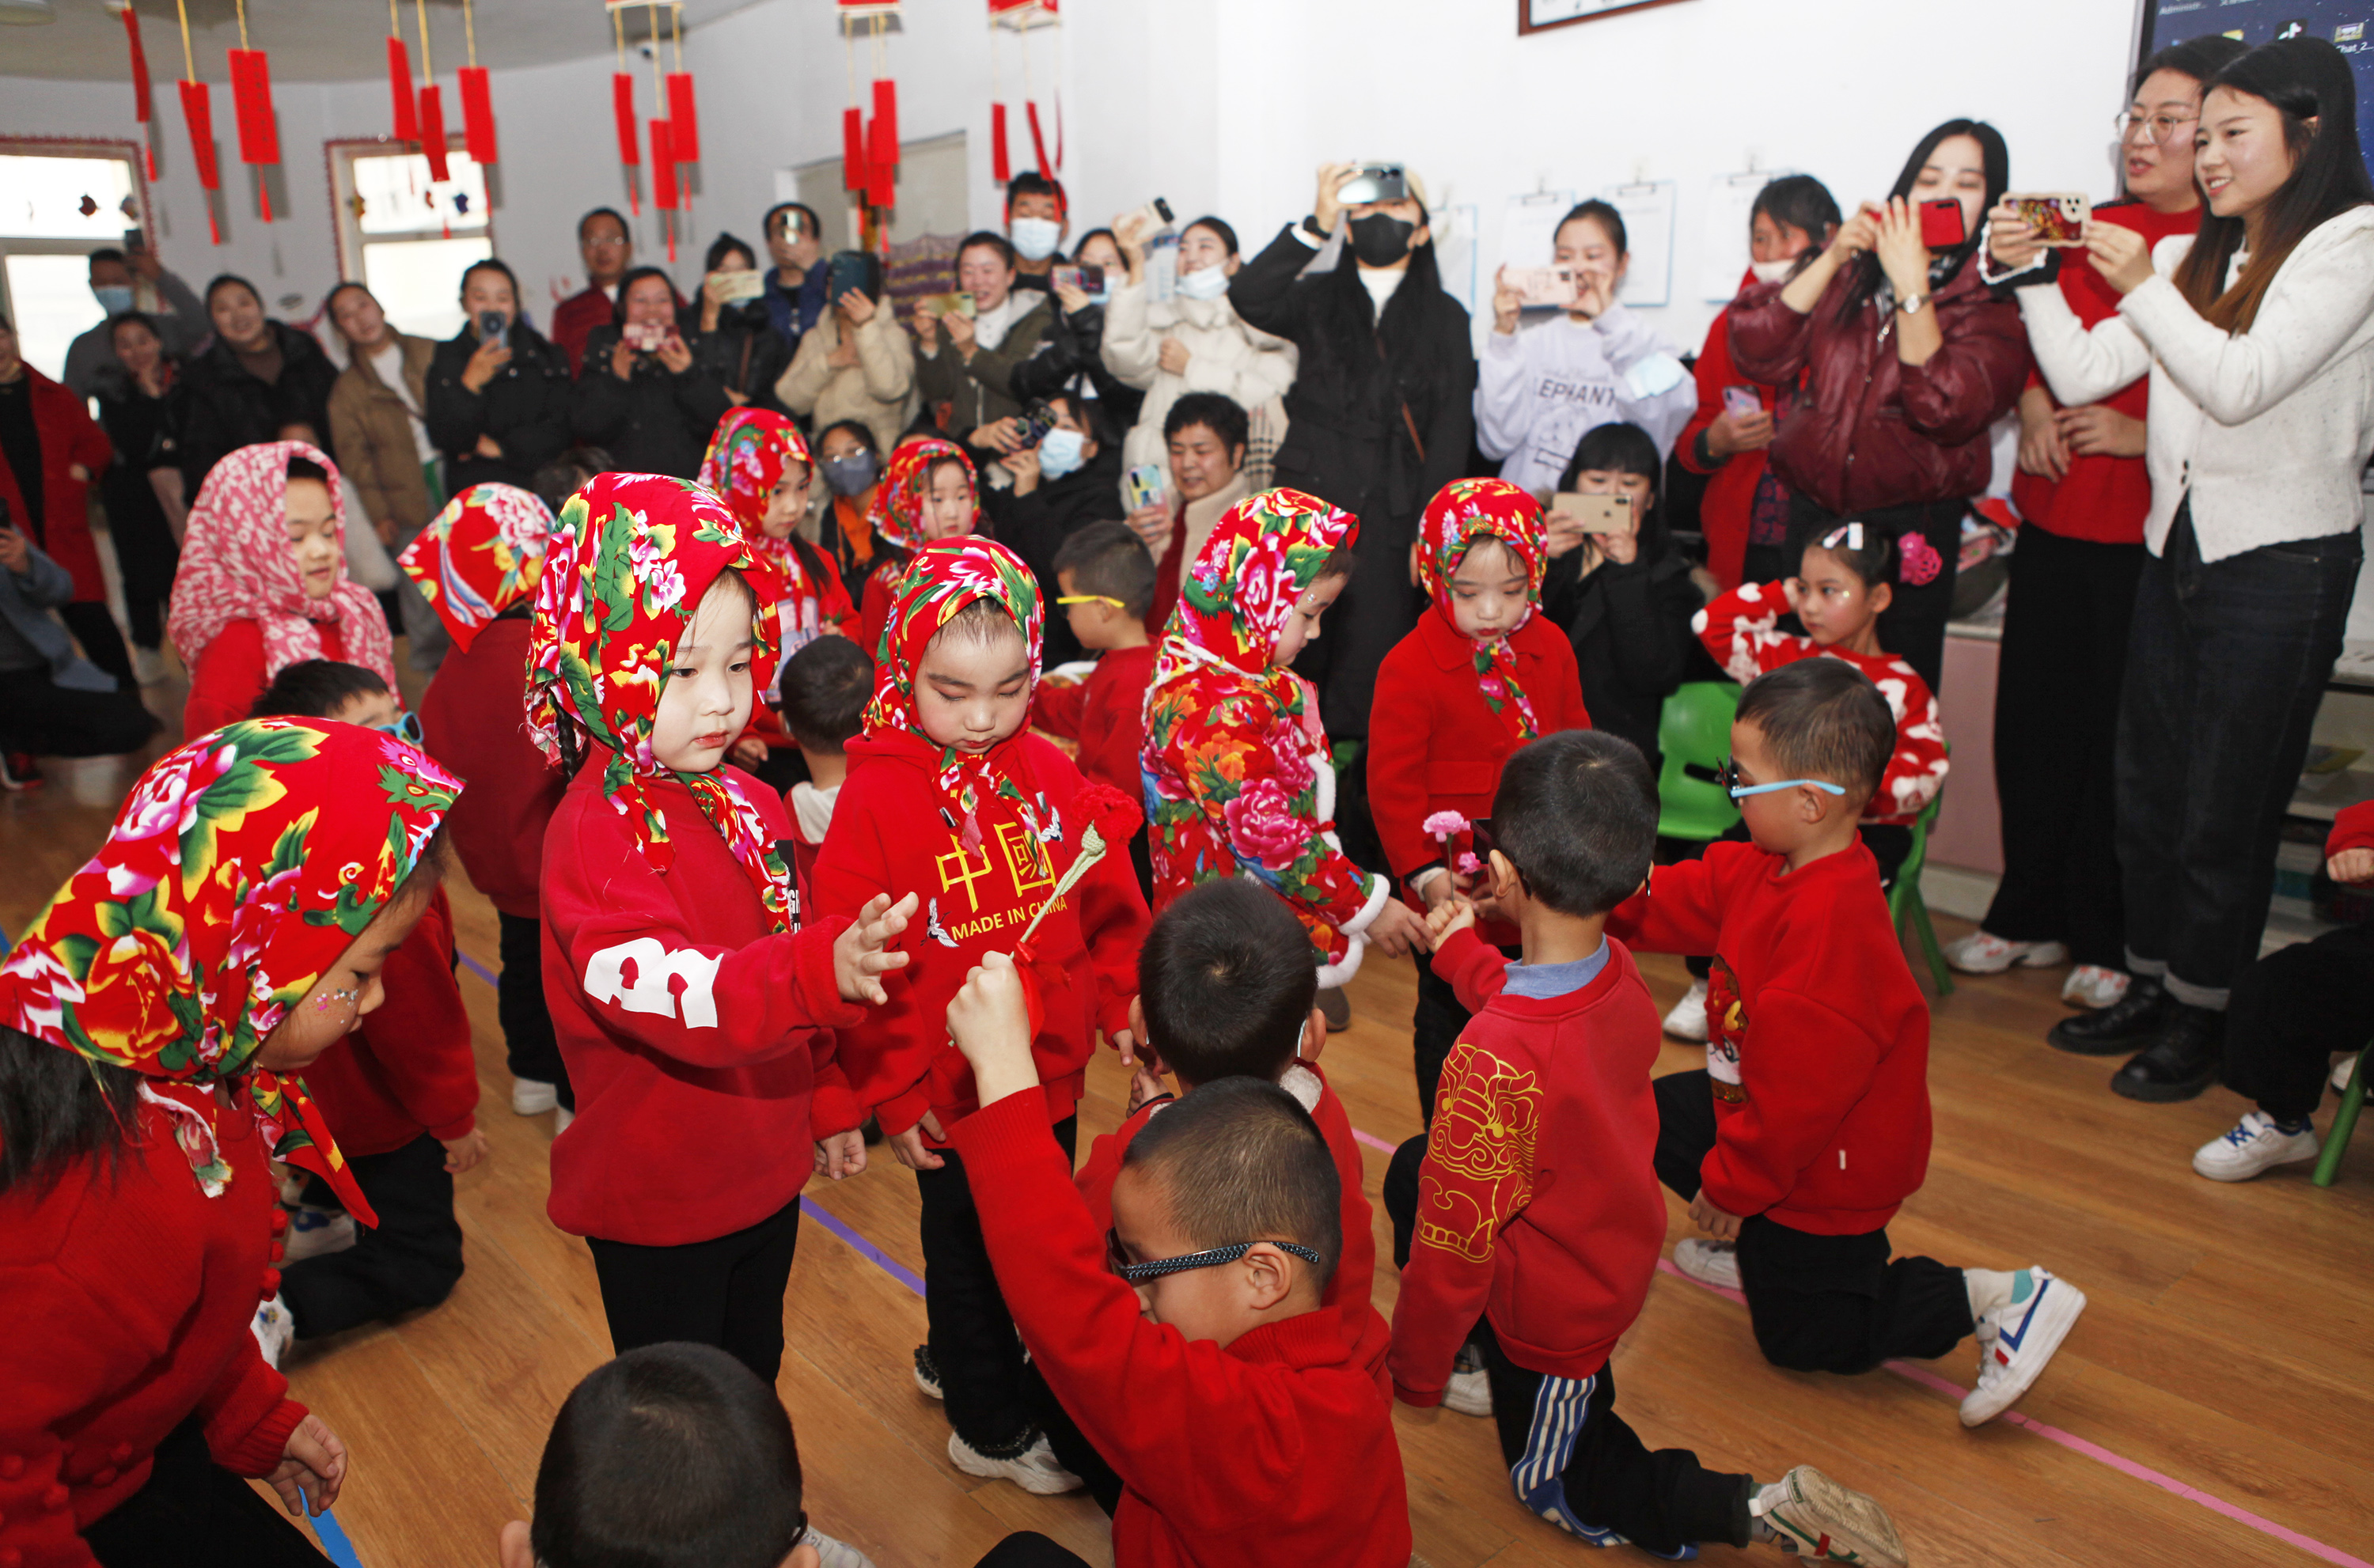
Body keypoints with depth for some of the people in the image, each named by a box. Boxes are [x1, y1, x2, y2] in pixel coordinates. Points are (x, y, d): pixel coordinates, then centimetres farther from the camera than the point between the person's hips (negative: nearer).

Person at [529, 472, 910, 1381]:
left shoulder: (753, 807, 1)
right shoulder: (594, 834, -24)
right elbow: (672, 991, -40)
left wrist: (827, 1104, 18)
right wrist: (820, 969, -56)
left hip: (765, 1170, 7)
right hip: (653, 1201, -7)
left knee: (755, 1375, 26)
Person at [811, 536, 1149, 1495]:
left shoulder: (1048, 775, -4)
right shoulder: (876, 796, -16)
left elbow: (1108, 902, 6)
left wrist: (1121, 1006, 1)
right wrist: (892, 1090, -10)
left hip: (1053, 1072, 5)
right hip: (950, 1091, -5)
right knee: (968, 1250, 15)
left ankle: (958, 1358, 51)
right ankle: (989, 1427, 39)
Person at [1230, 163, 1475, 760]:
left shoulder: (1445, 319, 11)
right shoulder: (1317, 298, 13)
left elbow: (1452, 431, 5)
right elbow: (1248, 298, -8)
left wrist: (1426, 531, -5)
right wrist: (1316, 223, -13)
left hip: (1389, 512, 0)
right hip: (1309, 497, 1)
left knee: (1374, 663, -2)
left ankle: (1367, 787, 8)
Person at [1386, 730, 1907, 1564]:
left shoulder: (1494, 1059, -40)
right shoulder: (1618, 971, -20)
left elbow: (1453, 1244, -28)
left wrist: (1414, 1372, -10)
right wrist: (1462, 952, 17)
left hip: (1556, 1308, -6)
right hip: (1621, 1250, 6)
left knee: (1563, 1488, 21)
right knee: (1412, 1169, 22)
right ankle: (1487, 1361, 36)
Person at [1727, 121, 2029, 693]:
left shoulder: (1995, 299, -1)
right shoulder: (1852, 269, 10)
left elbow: (1946, 410, -19)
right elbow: (1756, 351, -3)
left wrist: (1911, 285, -18)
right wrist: (1834, 257, -7)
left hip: (1910, 532, -3)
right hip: (1810, 515, 3)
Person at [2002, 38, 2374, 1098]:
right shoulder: (2188, 259, 13)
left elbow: (2242, 382, -18)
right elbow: (2080, 375, 6)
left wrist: (2142, 288, -17)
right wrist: (2034, 276, -2)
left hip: (2282, 561, -6)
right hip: (2177, 546, 7)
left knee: (2225, 811, 1)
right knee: (2145, 789, 12)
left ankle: (2201, 1020, 17)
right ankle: (2149, 990, 27)